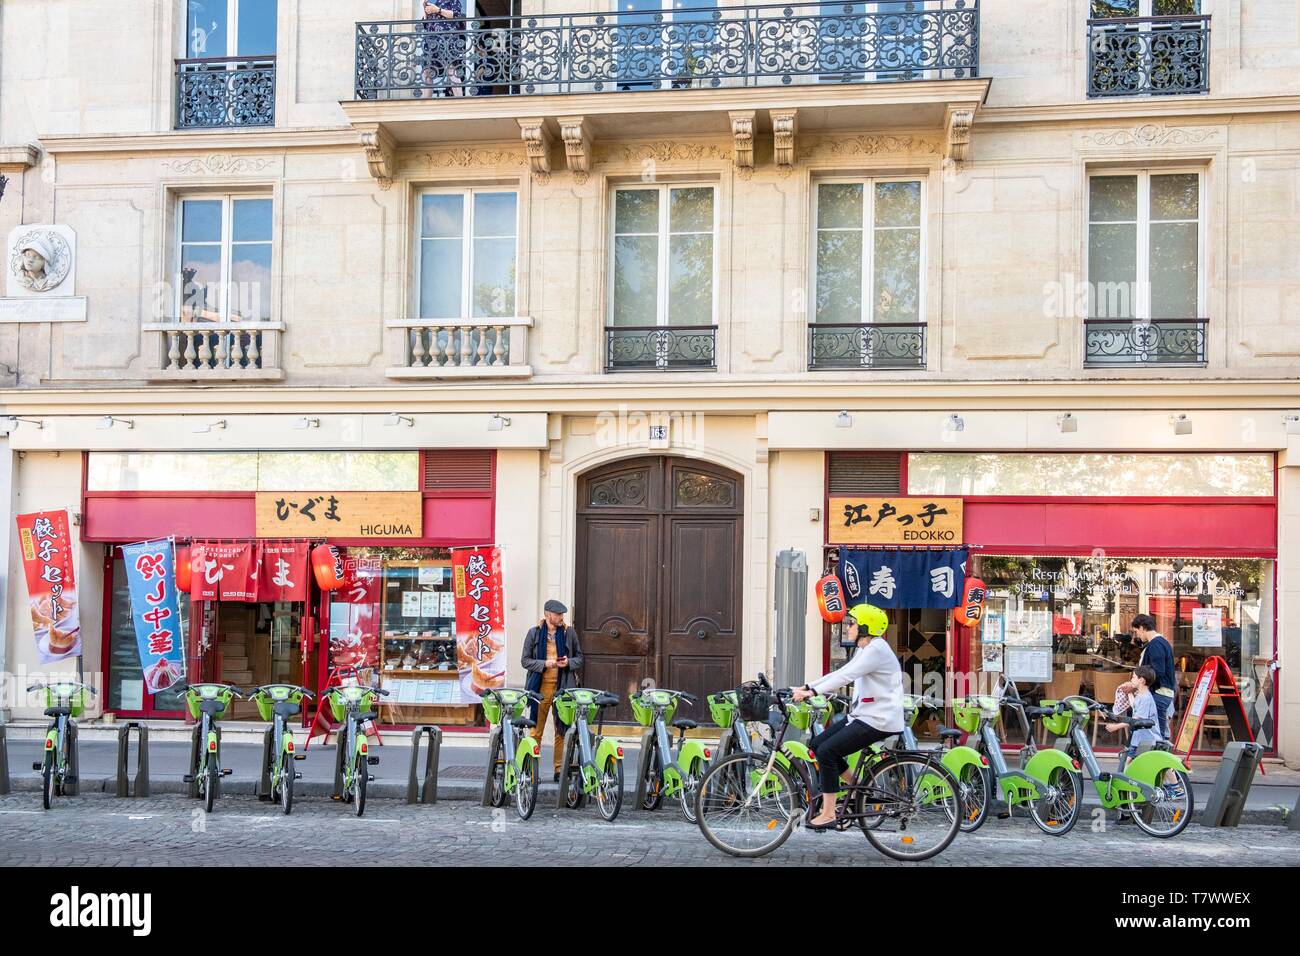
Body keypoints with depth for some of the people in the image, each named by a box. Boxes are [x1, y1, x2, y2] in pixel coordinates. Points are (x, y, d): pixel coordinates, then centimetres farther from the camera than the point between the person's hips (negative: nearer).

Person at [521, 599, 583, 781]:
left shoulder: (569, 632, 7)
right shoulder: (534, 633, 3)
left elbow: (579, 657, 14)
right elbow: (526, 660, 3)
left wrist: (568, 662, -7)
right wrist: (545, 664, -12)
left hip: (562, 687, 1)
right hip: (540, 687, -1)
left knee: (561, 730, 4)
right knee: (536, 730, 0)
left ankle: (559, 769, 11)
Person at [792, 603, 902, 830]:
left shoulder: (877, 649, -16)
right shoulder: (864, 649, 17)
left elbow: (846, 676, -26)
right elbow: (839, 673, 15)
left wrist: (813, 692, -31)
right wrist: (806, 687, 7)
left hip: (878, 721, -10)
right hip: (863, 716, 10)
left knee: (827, 752, -17)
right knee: (817, 744, 6)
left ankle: (828, 814, -11)